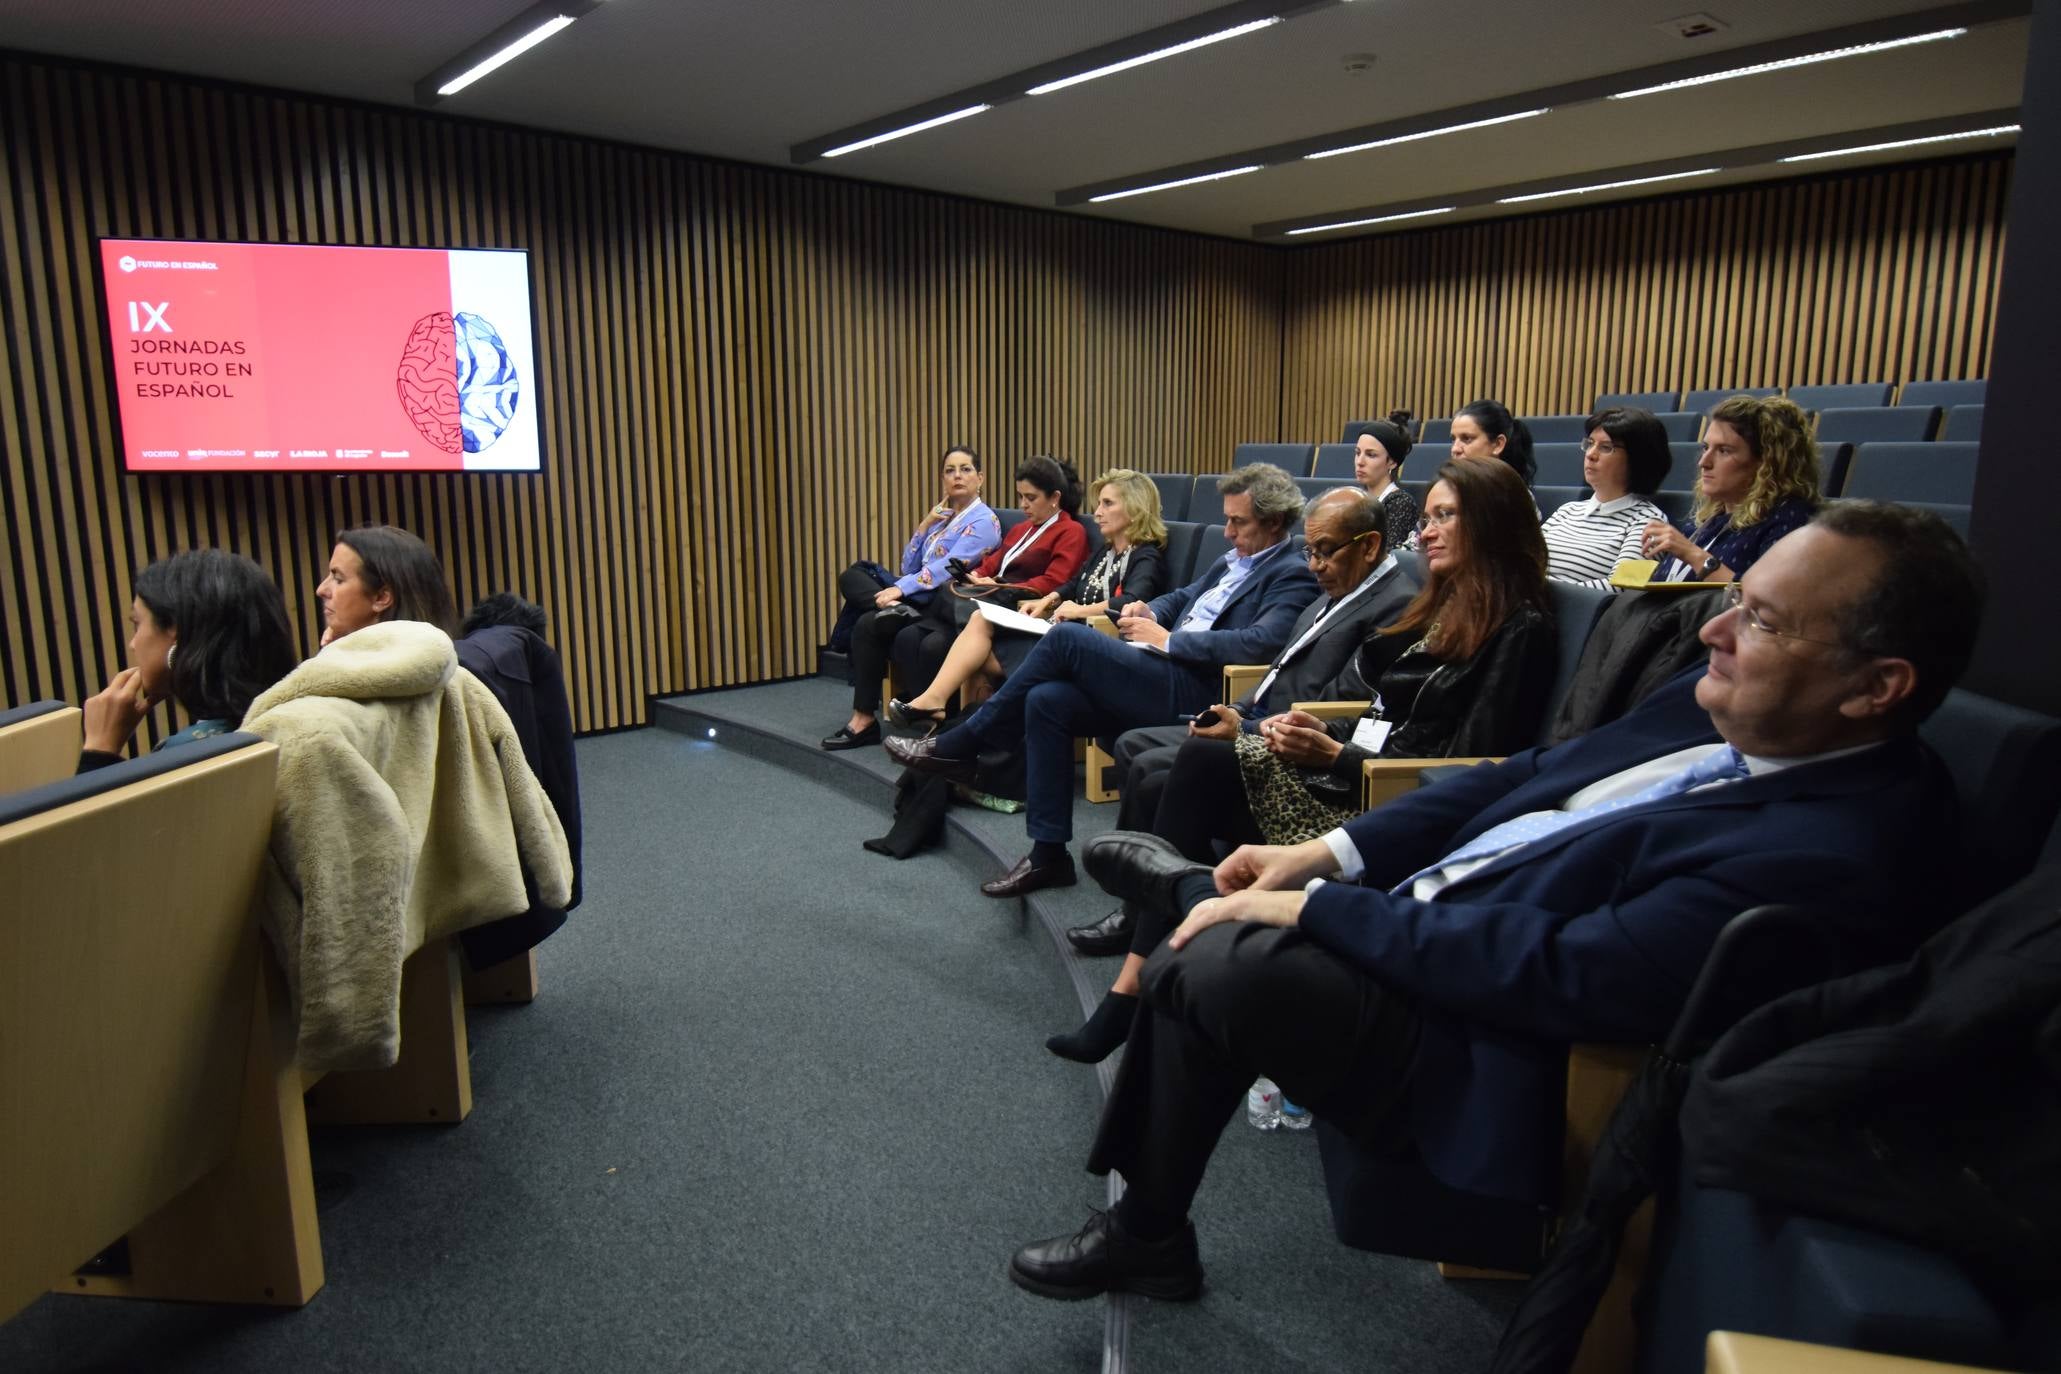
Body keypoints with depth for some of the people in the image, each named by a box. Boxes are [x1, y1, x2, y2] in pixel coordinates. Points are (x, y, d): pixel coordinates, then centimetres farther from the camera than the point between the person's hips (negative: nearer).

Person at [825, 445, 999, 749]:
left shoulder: (983, 521, -4)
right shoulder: (941, 516, 20)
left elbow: (948, 568, -17)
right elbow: (909, 568, 15)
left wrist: (900, 589, -23)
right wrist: (925, 526, 4)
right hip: (916, 599, 8)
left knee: (868, 624, -25)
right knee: (852, 576, -7)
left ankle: (865, 720, -18)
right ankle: (895, 609, -34)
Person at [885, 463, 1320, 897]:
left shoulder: (1291, 576, -3)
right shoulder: (1232, 561, 25)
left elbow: (1262, 642, -20)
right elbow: (1180, 597, 34)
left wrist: (1168, 639, -16)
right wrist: (1149, 613, 9)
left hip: (1193, 692, -9)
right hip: (1155, 680, 9)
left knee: (1067, 638, -20)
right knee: (1046, 700, -13)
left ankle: (959, 746, -7)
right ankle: (1048, 854, -6)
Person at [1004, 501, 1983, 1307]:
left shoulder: (1829, 860, -25)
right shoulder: (1724, 705, 0)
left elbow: (1552, 972, -28)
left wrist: (1312, 905, -22)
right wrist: (1322, 854, -1)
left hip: (1479, 1038, -7)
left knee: (1219, 966, -21)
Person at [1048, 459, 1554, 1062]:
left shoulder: (1519, 629, -7)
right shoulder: (1442, 607, 20)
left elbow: (1465, 772, -14)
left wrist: (1334, 754, -18)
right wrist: (1317, 735, -1)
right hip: (1356, 770, 8)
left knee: (1201, 763, -22)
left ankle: (1134, 988, -14)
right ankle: (1134, 986, -17)